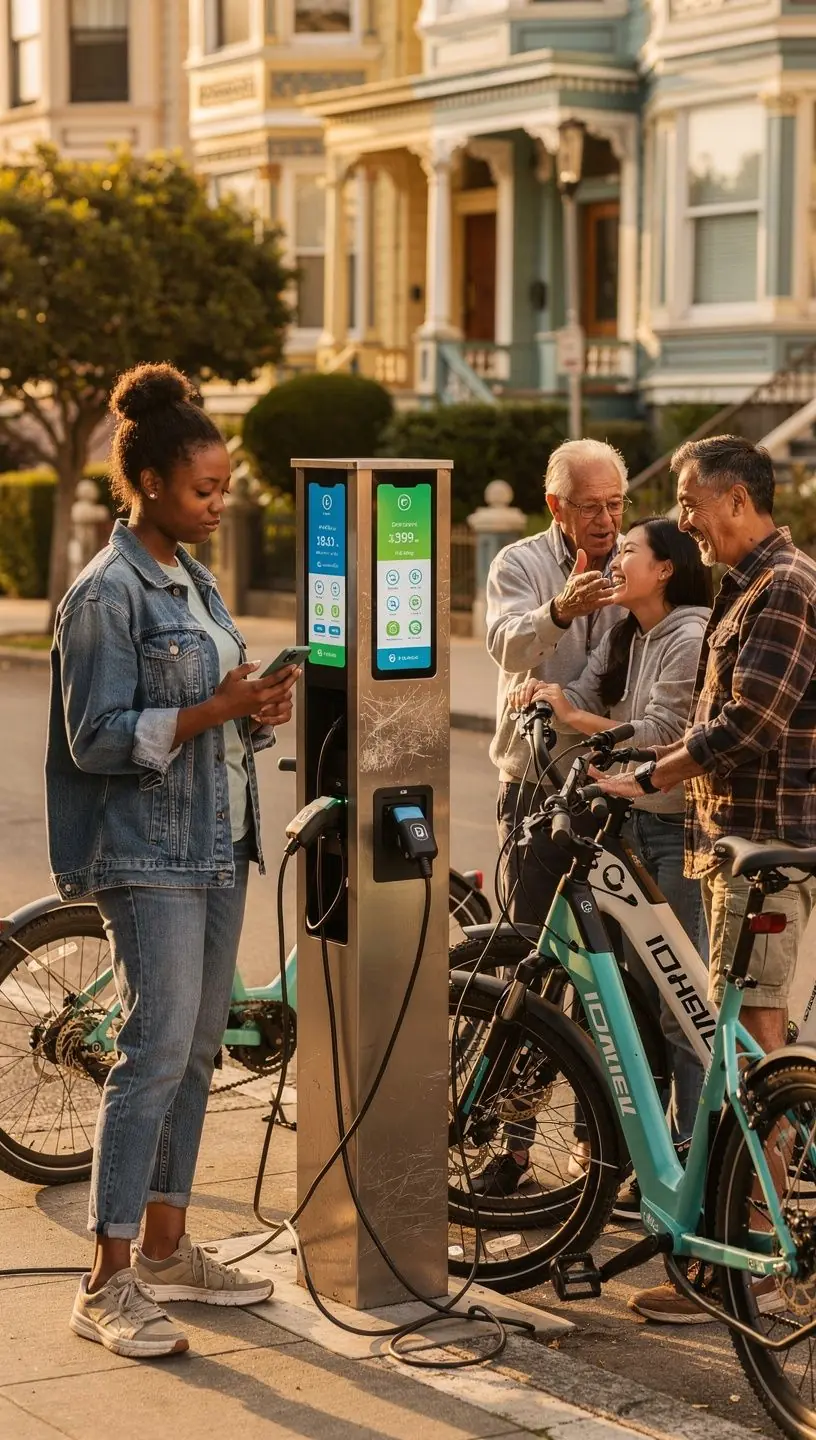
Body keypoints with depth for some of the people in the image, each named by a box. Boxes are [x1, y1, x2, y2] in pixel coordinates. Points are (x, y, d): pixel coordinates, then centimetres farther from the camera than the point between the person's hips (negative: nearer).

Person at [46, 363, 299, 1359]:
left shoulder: (195, 583, 15)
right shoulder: (106, 594, -12)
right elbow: (98, 738, -16)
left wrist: (261, 710, 0)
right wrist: (212, 710, -22)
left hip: (217, 846, 9)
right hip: (149, 854, -9)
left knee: (197, 1048, 11)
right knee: (156, 1050, -11)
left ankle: (166, 1247, 22)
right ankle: (108, 1282, -6)